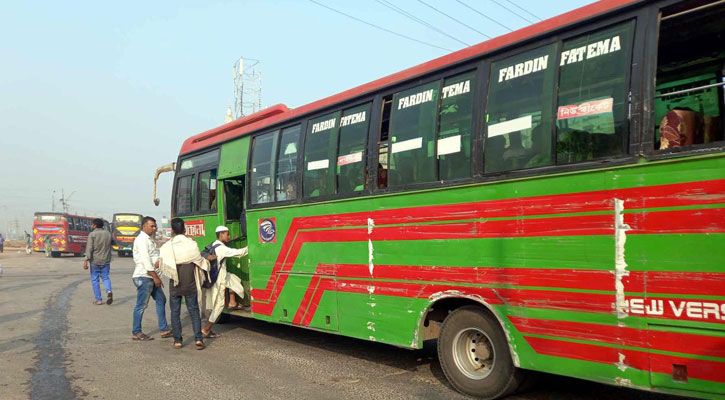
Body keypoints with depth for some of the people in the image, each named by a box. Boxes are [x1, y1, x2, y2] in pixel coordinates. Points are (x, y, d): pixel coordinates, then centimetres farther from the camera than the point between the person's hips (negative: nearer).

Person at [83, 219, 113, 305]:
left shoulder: (92, 234, -9)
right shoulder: (108, 233, 5)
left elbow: (89, 248, -15)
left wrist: (86, 260, -15)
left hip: (95, 260, -3)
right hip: (106, 260, 3)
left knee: (95, 279, 7)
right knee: (105, 277, 14)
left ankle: (99, 299, 7)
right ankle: (109, 291, -14)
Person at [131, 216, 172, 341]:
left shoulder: (148, 239, 17)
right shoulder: (141, 239, -13)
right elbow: (145, 260, -19)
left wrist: (158, 261, -8)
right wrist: (156, 277, -18)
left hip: (151, 276, 10)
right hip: (143, 277, -10)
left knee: (161, 300, 11)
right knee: (141, 305, -2)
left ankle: (164, 330, 16)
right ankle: (136, 333, 8)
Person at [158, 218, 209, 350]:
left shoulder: (167, 246, -7)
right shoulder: (192, 244, -9)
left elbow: (162, 266, -2)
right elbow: (199, 261, 0)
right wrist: (207, 261, 21)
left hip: (175, 284, 0)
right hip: (190, 284, 0)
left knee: (175, 312, 10)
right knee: (194, 310, 7)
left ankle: (177, 340, 12)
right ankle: (198, 338, -1)